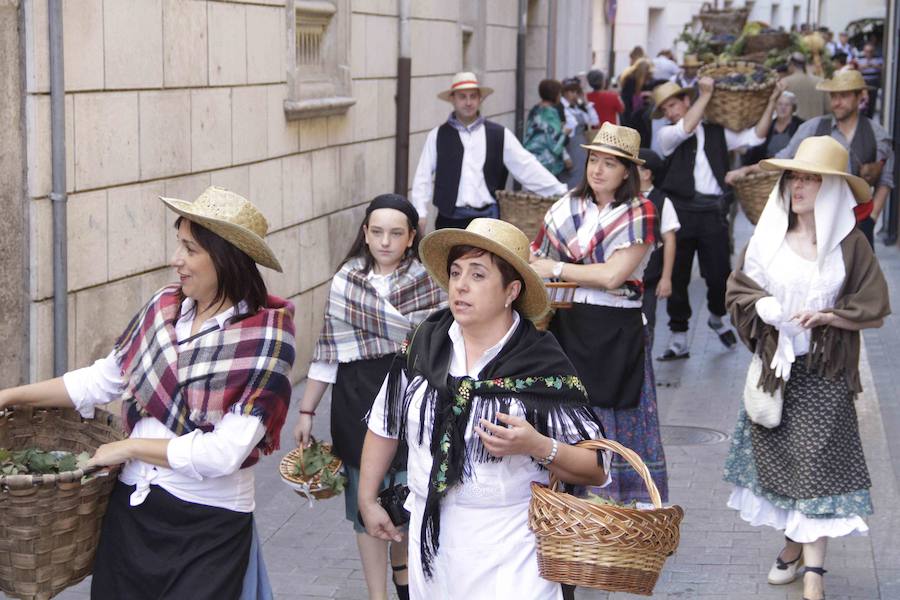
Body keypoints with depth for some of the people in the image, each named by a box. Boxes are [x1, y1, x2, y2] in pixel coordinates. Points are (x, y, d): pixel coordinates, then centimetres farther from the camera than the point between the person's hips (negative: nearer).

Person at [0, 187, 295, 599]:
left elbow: (225, 452, -21)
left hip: (209, 524, -5)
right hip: (131, 506, 5)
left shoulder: (266, 336, -16)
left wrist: (130, 446, -14)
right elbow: (102, 379, 11)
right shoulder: (164, 307, -1)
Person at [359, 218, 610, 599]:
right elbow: (385, 424, 15)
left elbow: (597, 469, -9)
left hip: (509, 547, -4)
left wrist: (538, 447, -25)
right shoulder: (425, 345, 0)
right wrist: (367, 500, 15)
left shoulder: (543, 365, -11)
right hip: (432, 536, 4)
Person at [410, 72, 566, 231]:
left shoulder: (500, 135, 5)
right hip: (450, 219, 0)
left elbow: (527, 167, 1)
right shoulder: (437, 136, 6)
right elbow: (423, 178, 4)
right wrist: (420, 213, -8)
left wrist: (560, 192, -7)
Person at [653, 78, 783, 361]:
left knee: (719, 274, 1)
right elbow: (685, 129, -14)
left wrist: (772, 101, 1)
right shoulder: (667, 135, 6)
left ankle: (717, 318, 32)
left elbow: (754, 137, 5)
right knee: (677, 276, 3)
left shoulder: (717, 132, 13)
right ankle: (679, 340, 13)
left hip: (713, 211, 1)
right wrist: (706, 95, -11)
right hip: (680, 210, -1)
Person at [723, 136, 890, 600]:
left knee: (817, 460, -5)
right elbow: (738, 289, 7)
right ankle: (793, 545, 24)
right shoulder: (768, 237, 2)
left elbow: (874, 306, -2)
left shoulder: (848, 244, -4)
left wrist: (828, 315, -16)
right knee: (777, 453, 8)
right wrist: (763, 306, -13)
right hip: (775, 363, 3)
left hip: (824, 370, -3)